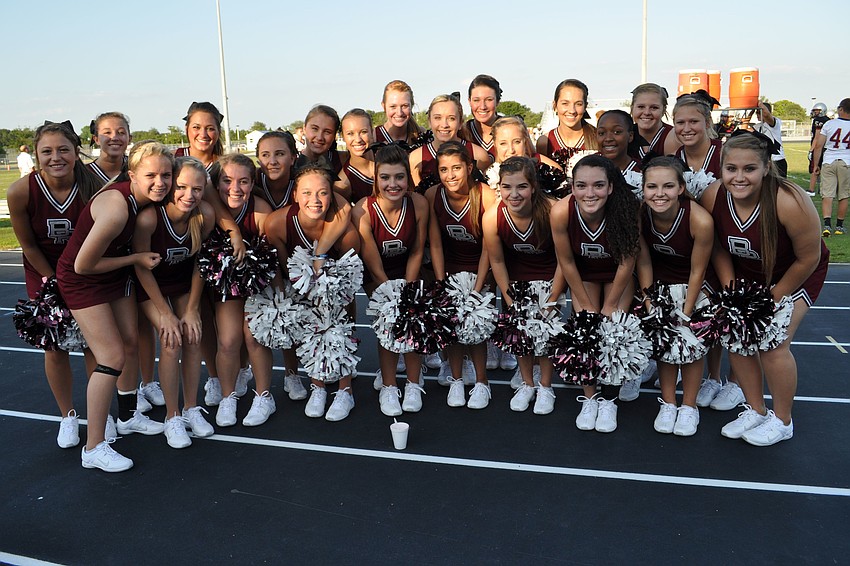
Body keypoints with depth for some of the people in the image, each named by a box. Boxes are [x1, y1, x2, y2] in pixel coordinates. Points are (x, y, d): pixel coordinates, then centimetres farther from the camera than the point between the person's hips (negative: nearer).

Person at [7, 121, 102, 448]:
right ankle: (68, 416, 23)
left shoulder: (92, 187, -23)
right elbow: (28, 244, -10)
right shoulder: (20, 192, -23)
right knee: (55, 348, 5)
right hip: (44, 272, 0)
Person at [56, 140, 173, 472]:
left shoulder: (145, 199, -12)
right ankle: (94, 448, 1)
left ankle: (128, 417, 36)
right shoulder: (116, 210, -35)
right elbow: (83, 265, -26)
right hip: (81, 280, -8)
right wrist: (137, 259, -18)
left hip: (115, 273, 8)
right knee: (112, 358, -10)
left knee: (130, 343, 14)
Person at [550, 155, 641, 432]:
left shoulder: (625, 211, -36)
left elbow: (627, 263, -20)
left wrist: (610, 306, -12)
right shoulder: (561, 212, -34)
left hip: (617, 274, 0)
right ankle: (589, 399, 9)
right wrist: (586, 306, -11)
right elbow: (566, 262, -18)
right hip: (583, 274, 1)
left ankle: (608, 400, 8)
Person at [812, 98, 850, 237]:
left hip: (829, 162, -1)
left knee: (827, 195, -2)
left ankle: (827, 225, -14)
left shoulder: (829, 124, -4)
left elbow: (818, 146, -3)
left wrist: (815, 165, 6)